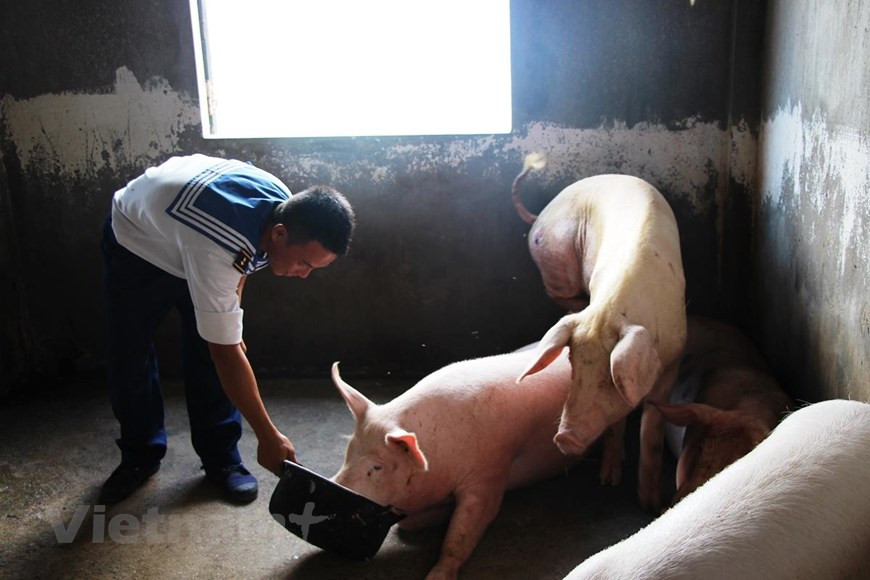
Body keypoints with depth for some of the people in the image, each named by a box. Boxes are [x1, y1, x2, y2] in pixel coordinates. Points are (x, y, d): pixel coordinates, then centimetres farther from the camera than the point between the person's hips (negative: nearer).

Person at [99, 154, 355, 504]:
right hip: (137, 242, -5)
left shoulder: (286, 208, -24)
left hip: (186, 238, 5)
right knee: (129, 359, -1)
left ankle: (220, 458, 8)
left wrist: (232, 318, 6)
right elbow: (227, 355, -40)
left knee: (207, 358, -5)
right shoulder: (216, 249, -47)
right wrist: (268, 437, -35)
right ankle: (140, 456, 21)